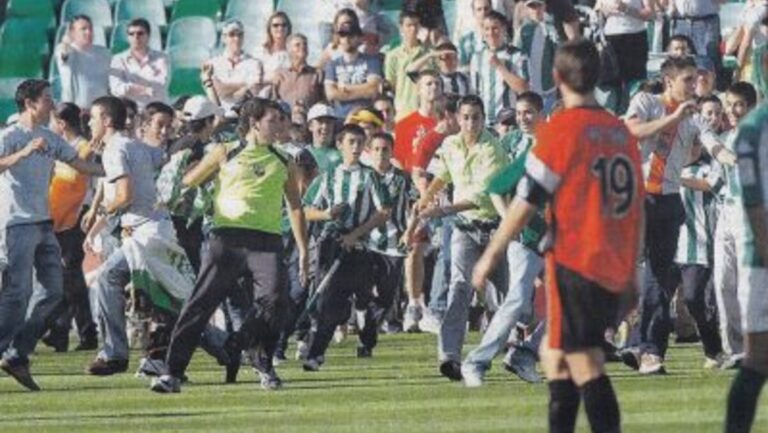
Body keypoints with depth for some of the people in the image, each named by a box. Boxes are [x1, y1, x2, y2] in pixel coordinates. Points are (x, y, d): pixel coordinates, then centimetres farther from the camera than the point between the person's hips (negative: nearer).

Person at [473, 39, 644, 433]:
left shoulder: (561, 129, -9)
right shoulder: (620, 131, 11)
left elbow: (527, 201, -11)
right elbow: (636, 206, 15)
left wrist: (492, 254, -2)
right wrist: (631, 273, 22)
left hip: (575, 263, -7)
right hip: (615, 268, 7)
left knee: (585, 364, -9)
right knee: (555, 355, 18)